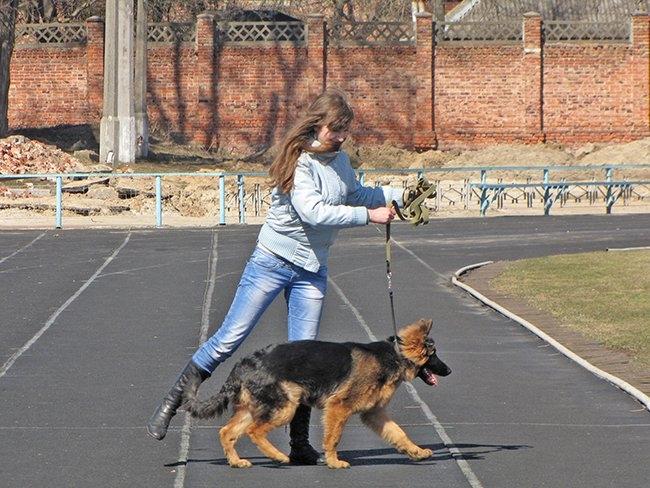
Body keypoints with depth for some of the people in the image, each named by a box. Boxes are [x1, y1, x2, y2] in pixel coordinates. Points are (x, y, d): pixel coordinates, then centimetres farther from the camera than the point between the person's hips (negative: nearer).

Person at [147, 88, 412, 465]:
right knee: (230, 339, -5)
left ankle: (300, 444, 7)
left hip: (312, 271, 6)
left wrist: (398, 194, 12)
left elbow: (357, 195, 24)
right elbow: (313, 212, -28)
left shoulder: (340, 160, 4)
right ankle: (171, 405, 7)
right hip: (273, 261, -6)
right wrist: (368, 215, -26)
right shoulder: (298, 161, -18)